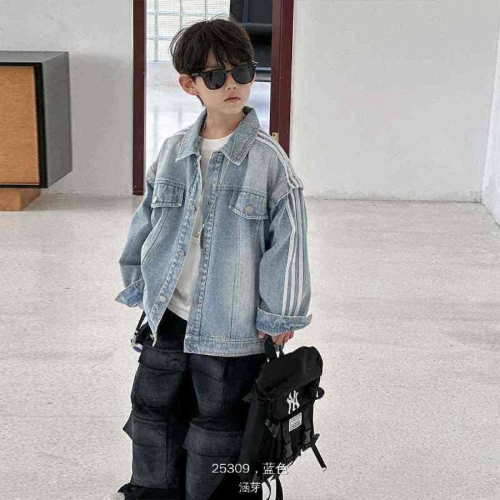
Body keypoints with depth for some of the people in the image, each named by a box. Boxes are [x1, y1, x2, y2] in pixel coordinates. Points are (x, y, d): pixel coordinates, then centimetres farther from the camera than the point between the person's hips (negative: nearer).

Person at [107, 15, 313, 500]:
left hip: (232, 328, -4)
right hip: (168, 318, 5)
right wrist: (139, 286, 14)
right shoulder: (173, 151, 0)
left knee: (217, 434, 11)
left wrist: (280, 316, -8)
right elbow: (146, 220, 11)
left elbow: (288, 240, -10)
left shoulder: (266, 157, -12)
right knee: (153, 416, 20)